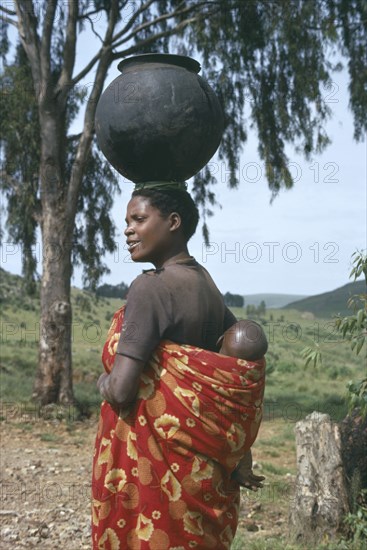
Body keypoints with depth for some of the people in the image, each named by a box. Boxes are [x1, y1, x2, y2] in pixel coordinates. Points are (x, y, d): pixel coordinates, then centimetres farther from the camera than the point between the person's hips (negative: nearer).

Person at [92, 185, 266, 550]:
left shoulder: (150, 288, -18)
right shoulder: (207, 285, 6)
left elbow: (120, 390, -23)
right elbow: (247, 361, 16)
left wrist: (104, 382, -2)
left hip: (149, 462, -8)